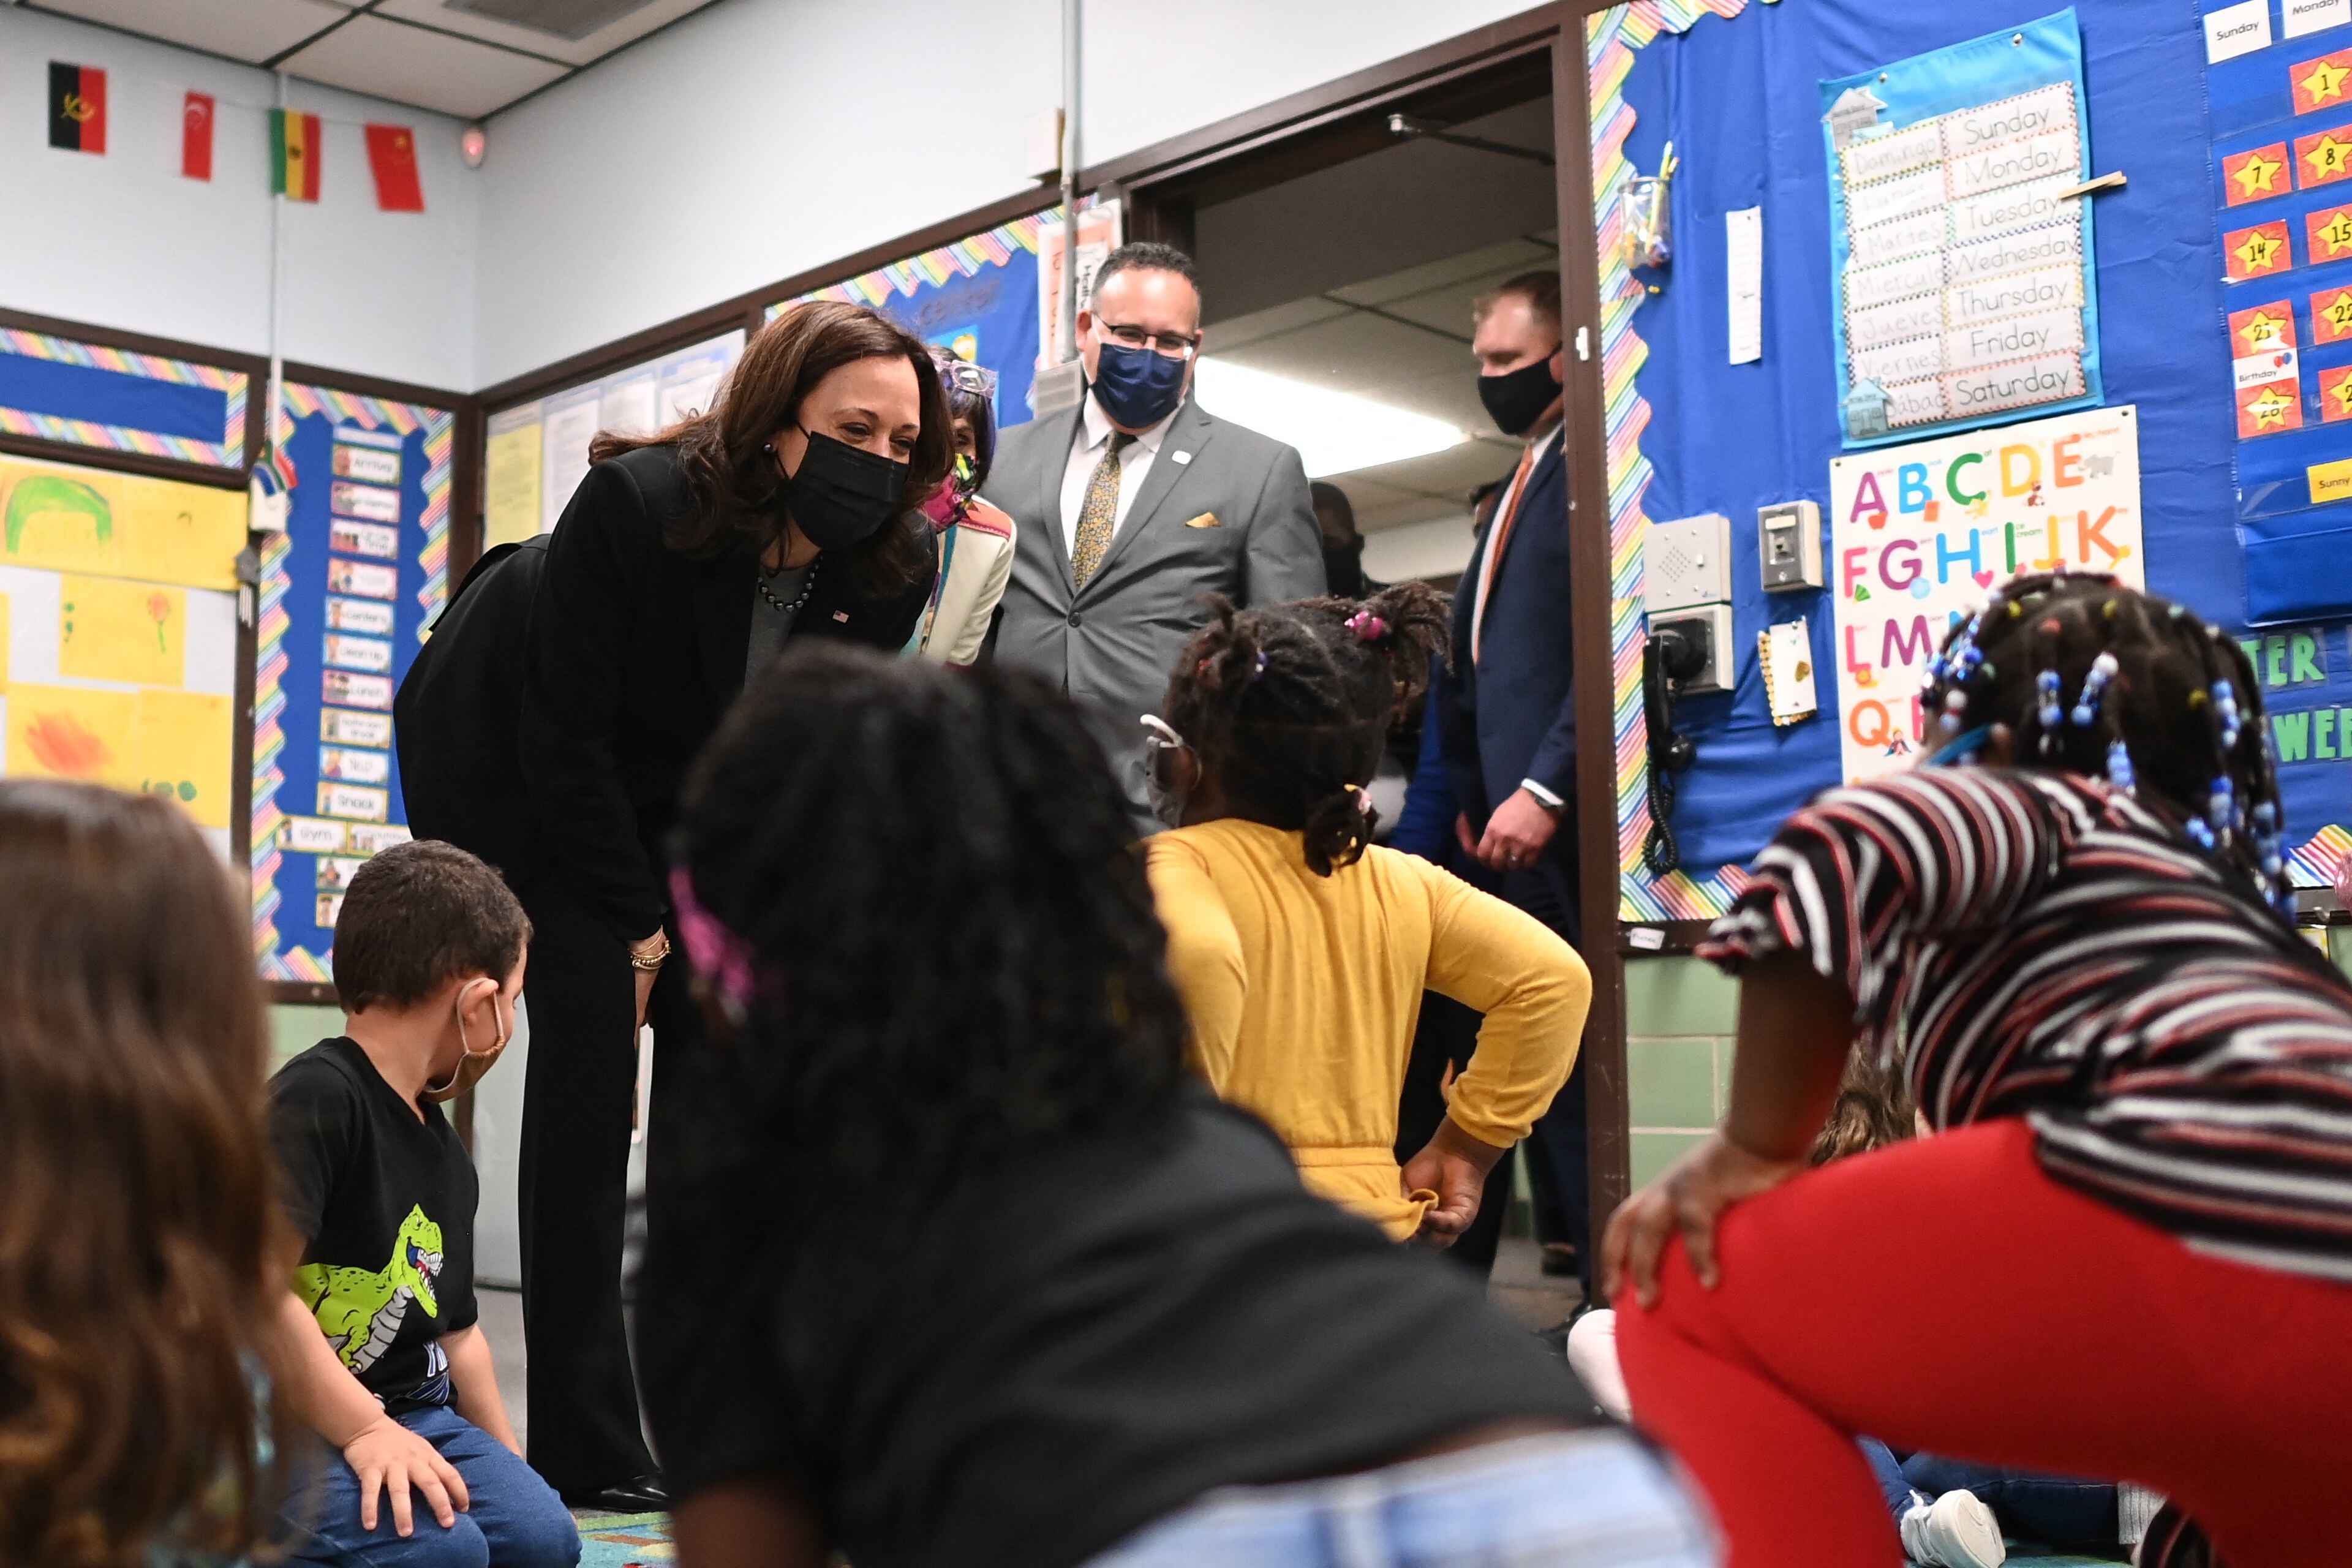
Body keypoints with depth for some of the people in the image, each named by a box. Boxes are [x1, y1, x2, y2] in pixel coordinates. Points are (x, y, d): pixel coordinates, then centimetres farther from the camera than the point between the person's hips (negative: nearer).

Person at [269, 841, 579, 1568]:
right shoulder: (313, 1099, -16)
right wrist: (364, 1431, -24)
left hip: (415, 1415, 7)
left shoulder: (446, 1151, 13)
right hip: (289, 1431, -7)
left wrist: (508, 1468, 17)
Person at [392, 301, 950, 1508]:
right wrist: (635, 924, -19)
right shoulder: (633, 506, -31)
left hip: (686, 796, 5)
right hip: (516, 770, -5)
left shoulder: (893, 567, -18)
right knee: (591, 1049, -13)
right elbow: (564, 742, -24)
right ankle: (584, 1449, -8)